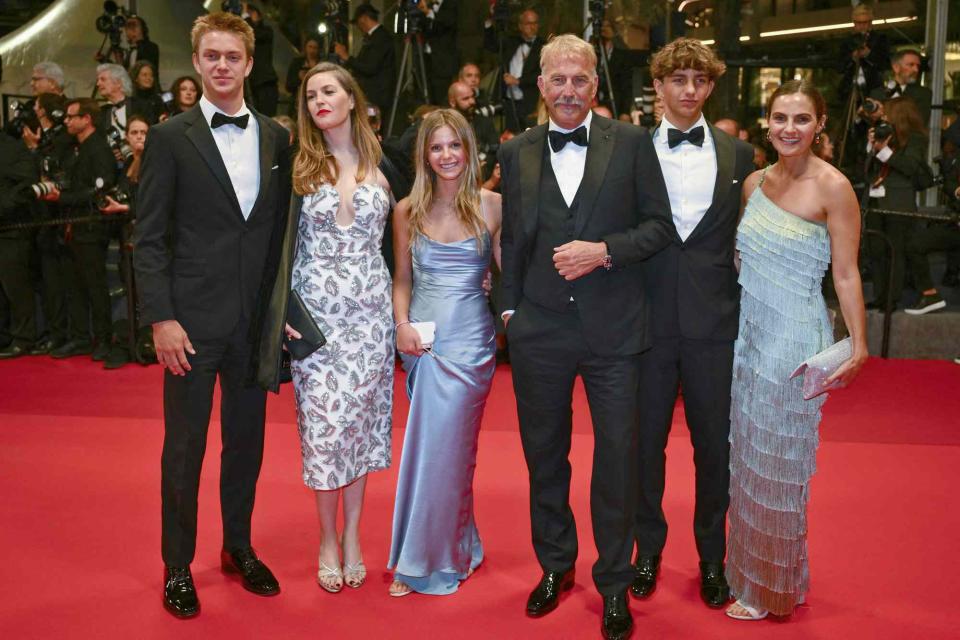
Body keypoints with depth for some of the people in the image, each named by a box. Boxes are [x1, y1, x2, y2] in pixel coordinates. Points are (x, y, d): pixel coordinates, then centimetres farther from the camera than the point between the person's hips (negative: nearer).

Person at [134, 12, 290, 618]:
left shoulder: (276, 137, 7)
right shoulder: (170, 137, -2)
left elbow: (282, 227, 10)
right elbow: (149, 237, -5)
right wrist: (161, 318, -12)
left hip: (256, 318, 3)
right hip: (192, 318, -3)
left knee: (247, 440, 14)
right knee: (185, 447, 6)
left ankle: (239, 549, 32)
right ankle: (178, 566, 22)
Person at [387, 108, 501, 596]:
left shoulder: (491, 206, -1)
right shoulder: (407, 211, 5)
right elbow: (401, 278, 11)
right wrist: (402, 324, -3)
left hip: (470, 340, -2)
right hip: (423, 338, 2)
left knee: (440, 447, -1)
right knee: (444, 448, 10)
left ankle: (422, 562, 17)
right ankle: (458, 547, 30)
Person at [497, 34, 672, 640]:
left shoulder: (632, 142, -1)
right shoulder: (517, 153, 6)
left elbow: (661, 225, 0)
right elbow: (512, 239, 12)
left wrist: (604, 251, -15)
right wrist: (509, 306, 8)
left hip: (613, 327, -2)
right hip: (540, 329, 2)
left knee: (618, 457, 5)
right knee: (544, 454, 14)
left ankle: (615, 583, 24)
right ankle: (556, 566, 35)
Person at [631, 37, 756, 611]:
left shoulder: (739, 155, 6)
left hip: (716, 323, 1)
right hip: (648, 320, 0)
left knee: (715, 445, 10)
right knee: (646, 441, 10)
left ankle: (712, 557, 30)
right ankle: (649, 548, 31)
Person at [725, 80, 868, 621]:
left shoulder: (833, 187, -12)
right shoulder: (755, 182, 6)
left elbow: (846, 274, -11)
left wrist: (859, 346, -14)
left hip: (794, 338, -6)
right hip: (749, 333, 6)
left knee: (778, 462, 5)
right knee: (748, 457, 14)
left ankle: (772, 587, 24)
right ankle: (750, 567, 32)